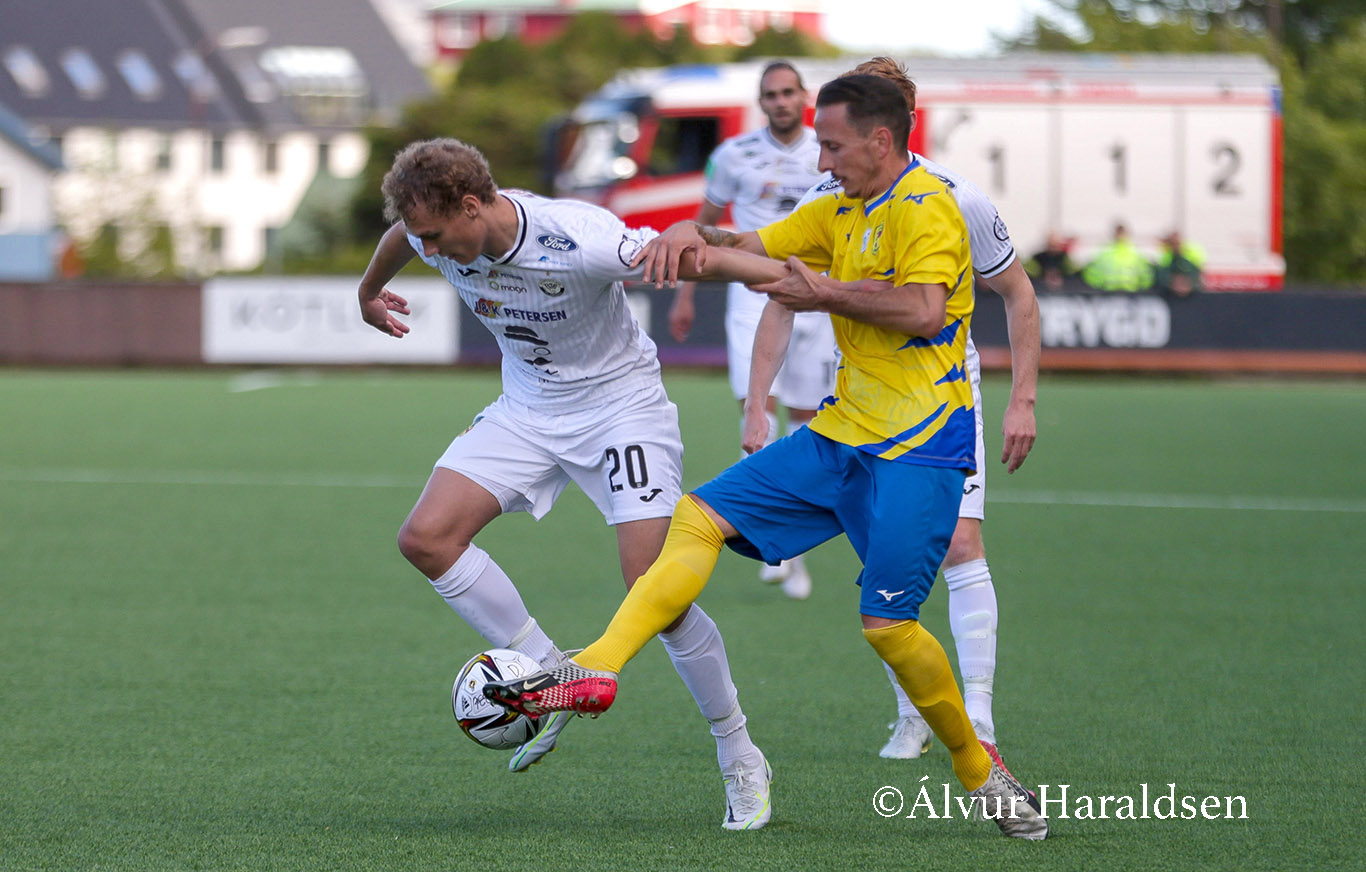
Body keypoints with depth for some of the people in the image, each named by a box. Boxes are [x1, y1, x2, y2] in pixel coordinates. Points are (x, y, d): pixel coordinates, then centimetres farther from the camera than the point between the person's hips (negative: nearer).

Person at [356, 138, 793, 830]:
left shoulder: (578, 240, -32)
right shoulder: (435, 233, -12)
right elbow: (396, 238, 13)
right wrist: (368, 293, 34)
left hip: (620, 404, -6)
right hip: (527, 406, 6)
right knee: (426, 538, -12)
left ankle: (741, 760, 2)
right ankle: (552, 680, 2)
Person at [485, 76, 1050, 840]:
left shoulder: (925, 209, -12)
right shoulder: (843, 212, 16)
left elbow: (923, 311, -26)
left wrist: (827, 295, -15)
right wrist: (697, 240, -3)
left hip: (916, 448, -9)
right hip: (844, 433, 9)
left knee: (887, 622, -13)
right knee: (700, 519, -3)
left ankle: (981, 772, 6)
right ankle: (599, 670, -10)